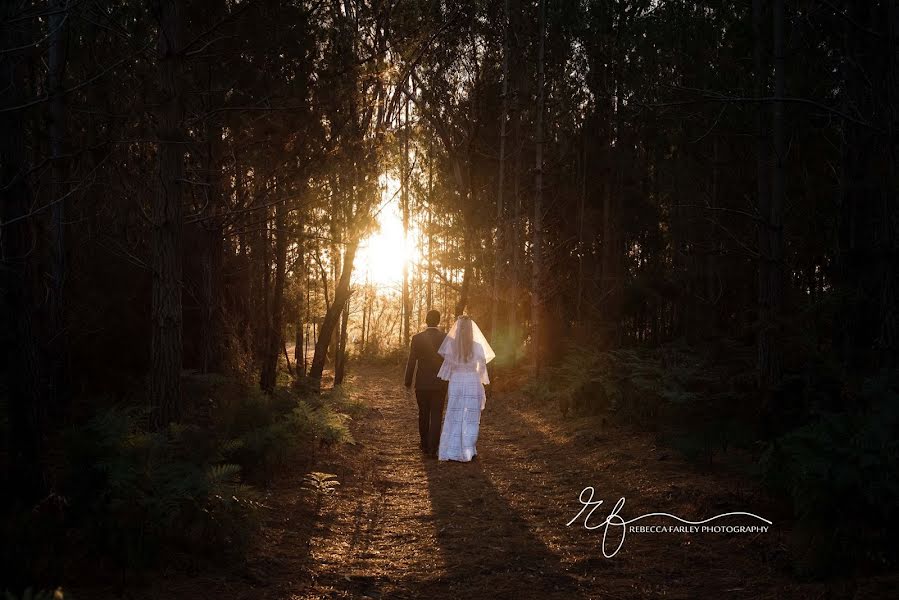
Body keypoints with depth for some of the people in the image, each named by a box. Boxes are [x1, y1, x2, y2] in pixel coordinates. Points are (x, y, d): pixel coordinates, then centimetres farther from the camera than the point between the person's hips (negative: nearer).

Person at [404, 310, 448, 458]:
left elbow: (411, 361, -5)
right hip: (440, 383, 0)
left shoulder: (417, 338, -7)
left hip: (422, 384, 0)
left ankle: (425, 446, 25)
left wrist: (408, 382, 5)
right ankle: (433, 449, -5)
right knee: (436, 415, 3)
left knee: (423, 414, 16)